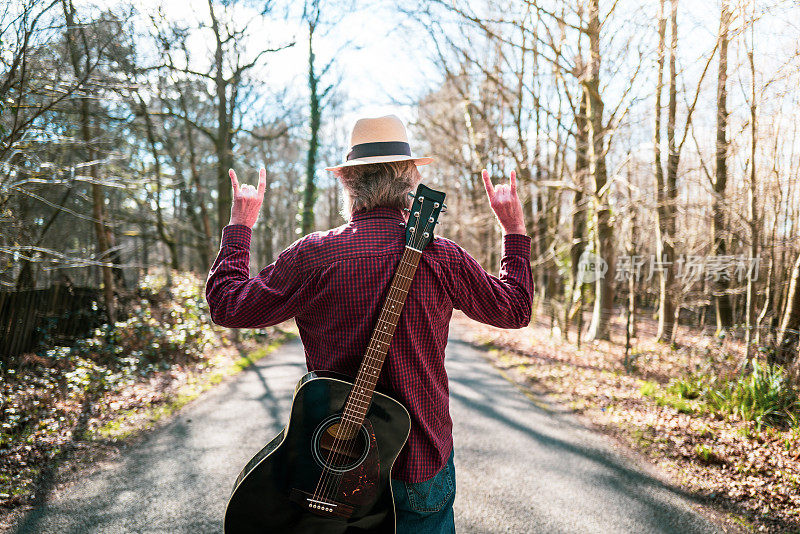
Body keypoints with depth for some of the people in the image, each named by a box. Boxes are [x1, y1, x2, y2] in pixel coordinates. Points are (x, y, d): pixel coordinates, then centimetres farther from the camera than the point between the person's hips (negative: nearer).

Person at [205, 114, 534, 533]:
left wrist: (239, 226, 8)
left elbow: (227, 305, -4)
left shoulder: (312, 256, -16)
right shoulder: (442, 257, -12)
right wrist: (515, 232, 16)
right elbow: (516, 309, 4)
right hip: (423, 462, 1)